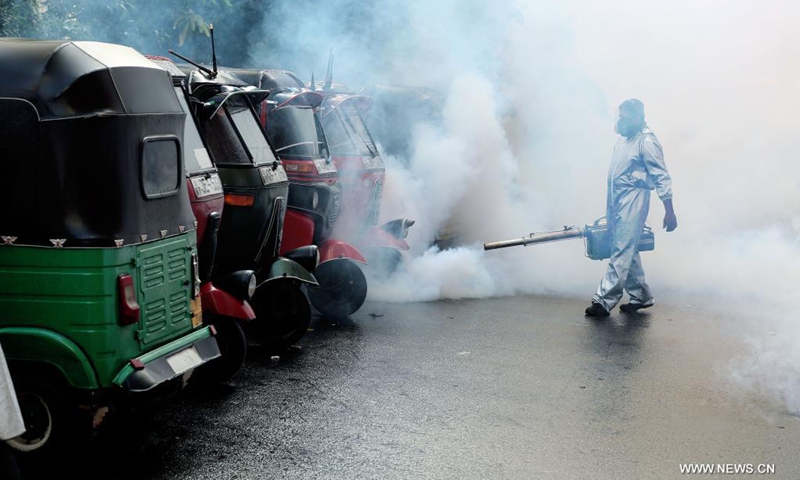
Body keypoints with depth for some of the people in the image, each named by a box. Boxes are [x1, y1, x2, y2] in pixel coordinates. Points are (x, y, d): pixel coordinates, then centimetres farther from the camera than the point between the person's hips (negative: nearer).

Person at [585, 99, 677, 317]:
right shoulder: (624, 140, 14)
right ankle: (641, 296, 23)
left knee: (621, 252, -9)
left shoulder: (647, 141, -11)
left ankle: (604, 300, -10)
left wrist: (669, 212, -16)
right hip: (616, 201, 9)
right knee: (628, 250, 13)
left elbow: (662, 178, -13)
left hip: (633, 201, -9)